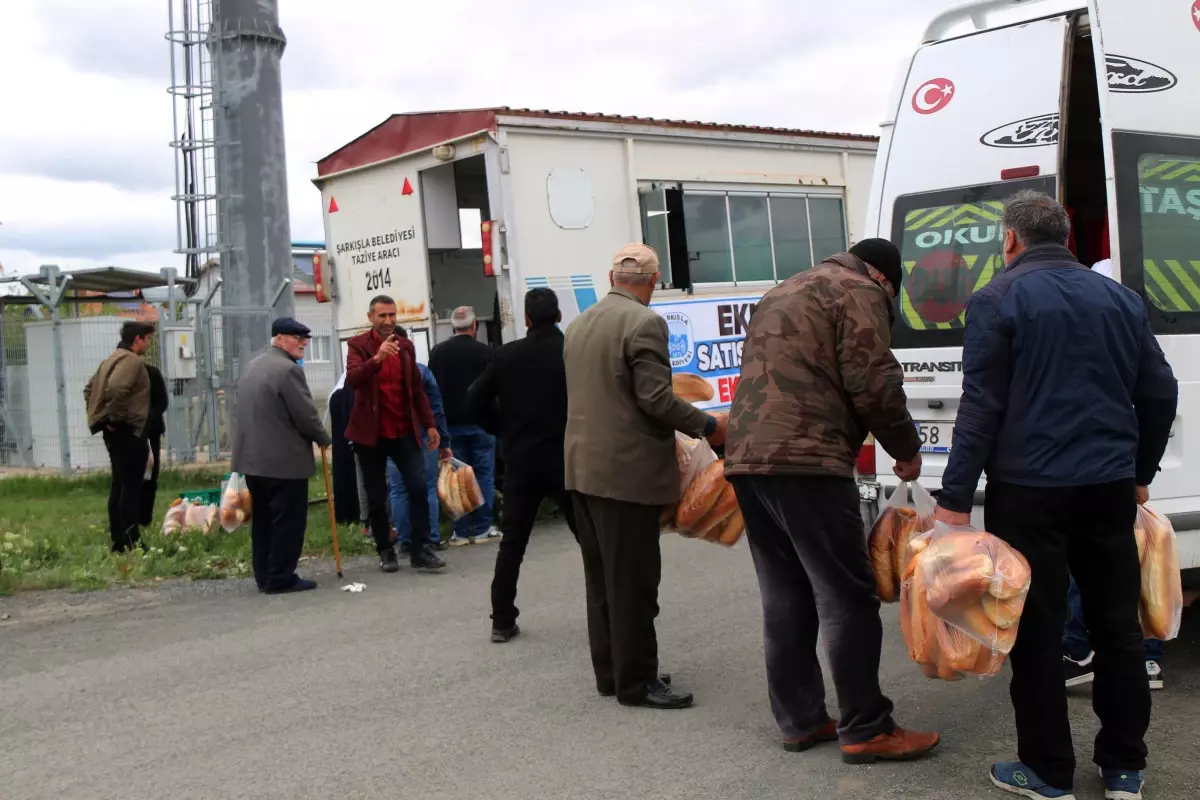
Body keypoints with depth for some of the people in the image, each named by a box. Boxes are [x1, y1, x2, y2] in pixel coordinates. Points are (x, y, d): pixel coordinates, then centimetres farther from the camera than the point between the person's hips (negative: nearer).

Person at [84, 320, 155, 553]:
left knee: (119, 484, 13)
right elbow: (116, 388, -31)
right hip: (128, 430, -10)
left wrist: (101, 416, 16)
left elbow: (90, 388, 22)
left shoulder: (113, 359, 17)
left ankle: (118, 540, 18)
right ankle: (131, 542, -8)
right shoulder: (132, 360, -14)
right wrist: (116, 416, -19)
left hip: (115, 430, 10)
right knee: (131, 486, -8)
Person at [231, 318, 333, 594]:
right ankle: (281, 578, 0)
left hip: (253, 456, 9)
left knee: (263, 519, 13)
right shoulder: (288, 369, -15)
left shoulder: (252, 365, 15)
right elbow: (306, 414, -16)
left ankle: (265, 576, 17)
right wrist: (324, 439, 1)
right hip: (284, 459, -9)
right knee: (288, 519, -2)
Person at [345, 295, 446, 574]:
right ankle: (385, 551, 17)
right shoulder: (358, 345, -5)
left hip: (404, 431, 3)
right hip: (371, 432, -3)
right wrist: (377, 357, -38)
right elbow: (352, 379, -23)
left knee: (419, 488, -7)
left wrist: (429, 424, 10)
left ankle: (421, 550, -3)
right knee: (376, 498, 4)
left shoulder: (406, 345, 9)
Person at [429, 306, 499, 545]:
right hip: (479, 421, -3)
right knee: (484, 474, 4)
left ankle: (461, 531, 6)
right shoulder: (483, 351, -8)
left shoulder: (438, 352, 2)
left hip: (450, 422, 3)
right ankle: (482, 529, 3)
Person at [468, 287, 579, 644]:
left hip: (521, 461, 2)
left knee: (513, 541, 10)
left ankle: (503, 621, 10)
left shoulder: (507, 355, -1)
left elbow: (476, 401, 0)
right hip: (566, 459, -2)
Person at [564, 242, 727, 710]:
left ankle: (609, 672, 20)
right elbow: (655, 397, -19)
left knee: (602, 577, 13)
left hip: (584, 466, 8)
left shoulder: (580, 324, 13)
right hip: (627, 469, -8)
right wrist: (708, 426, -6)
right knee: (632, 580, -2)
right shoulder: (644, 323, -13)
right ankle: (636, 682, 3)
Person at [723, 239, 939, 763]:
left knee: (785, 600, 12)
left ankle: (798, 720, 17)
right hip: (805, 461, -9)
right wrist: (906, 450, 5)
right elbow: (873, 384, -7)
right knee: (847, 597, -3)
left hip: (747, 459, 9)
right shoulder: (858, 292, 2)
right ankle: (865, 730, 1)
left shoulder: (783, 294, 29)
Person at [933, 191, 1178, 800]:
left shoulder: (998, 301, -5)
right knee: (1117, 624, 13)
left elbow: (982, 406, -11)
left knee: (1037, 630, 4)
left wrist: (955, 499, -9)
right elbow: (1159, 394, 14)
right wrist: (1140, 472, 26)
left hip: (1030, 489, -5)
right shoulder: (1120, 298, 11)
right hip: (1110, 487, 5)